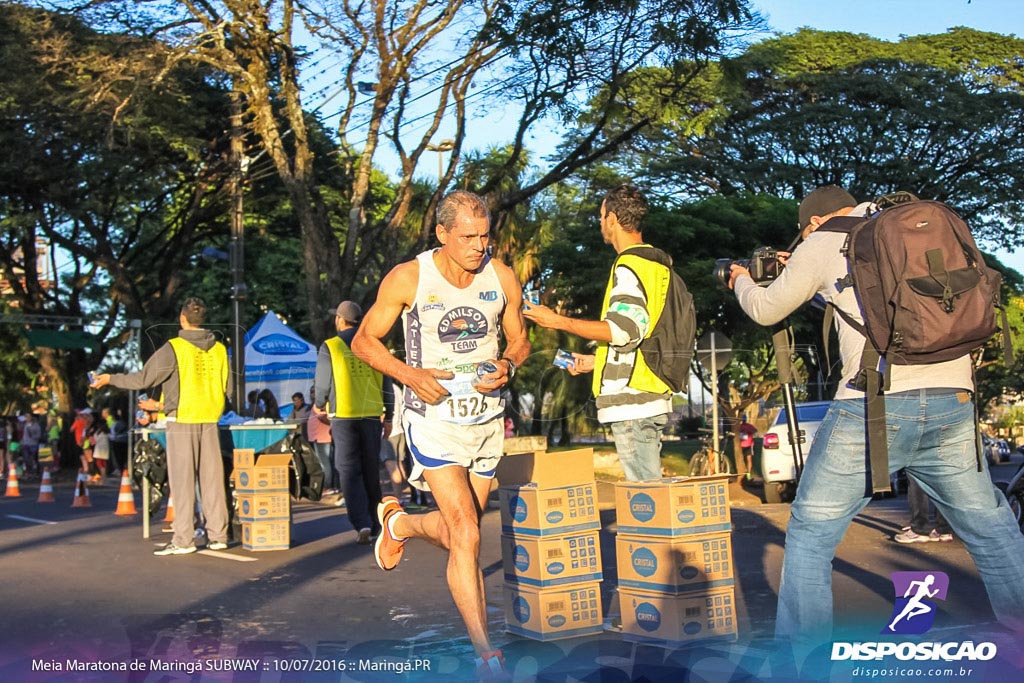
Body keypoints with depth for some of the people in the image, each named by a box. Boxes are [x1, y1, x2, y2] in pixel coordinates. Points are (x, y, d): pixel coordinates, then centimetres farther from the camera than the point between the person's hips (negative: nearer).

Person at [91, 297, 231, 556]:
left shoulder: (174, 348, -9)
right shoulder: (219, 349, 6)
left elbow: (143, 378, -8)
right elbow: (228, 387, 13)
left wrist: (111, 378, 5)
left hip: (182, 420, -5)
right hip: (210, 420, 5)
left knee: (182, 479, -1)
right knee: (212, 477, 8)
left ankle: (184, 539, 0)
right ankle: (217, 534, 10)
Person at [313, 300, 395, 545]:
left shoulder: (330, 347, -4)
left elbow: (322, 383, -1)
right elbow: (387, 384, 8)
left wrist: (319, 405, 19)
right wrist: (389, 415, 16)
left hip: (343, 416, -3)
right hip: (371, 415, 3)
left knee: (350, 472, 1)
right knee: (371, 471, 13)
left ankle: (362, 525, -13)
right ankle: (374, 523, 21)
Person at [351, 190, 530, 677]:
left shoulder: (502, 278, -1)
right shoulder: (408, 278, -10)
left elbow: (519, 340, 12)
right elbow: (364, 341, -1)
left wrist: (507, 365, -11)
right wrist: (410, 375, -17)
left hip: (487, 418, 4)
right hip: (434, 417, -4)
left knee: (456, 532, 17)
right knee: (466, 534, -15)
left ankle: (398, 522, 50)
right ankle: (485, 651, -3)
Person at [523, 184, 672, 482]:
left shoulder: (628, 267, -12)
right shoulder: (655, 264, 18)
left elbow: (624, 329, -23)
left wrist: (558, 321, -16)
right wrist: (596, 361, 28)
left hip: (632, 400, -10)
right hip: (650, 398, 10)